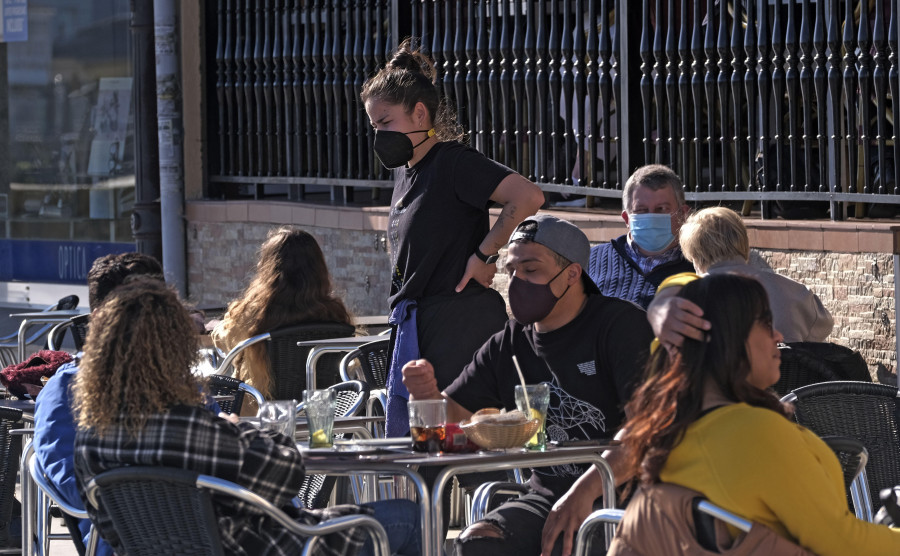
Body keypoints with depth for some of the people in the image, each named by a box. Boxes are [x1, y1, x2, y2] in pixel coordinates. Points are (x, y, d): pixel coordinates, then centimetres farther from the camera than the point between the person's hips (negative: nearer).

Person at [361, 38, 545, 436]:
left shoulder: (454, 162, -10)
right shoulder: (405, 171, 17)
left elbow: (528, 198, -23)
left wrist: (484, 255, -15)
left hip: (458, 324, -9)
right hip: (414, 325, 9)